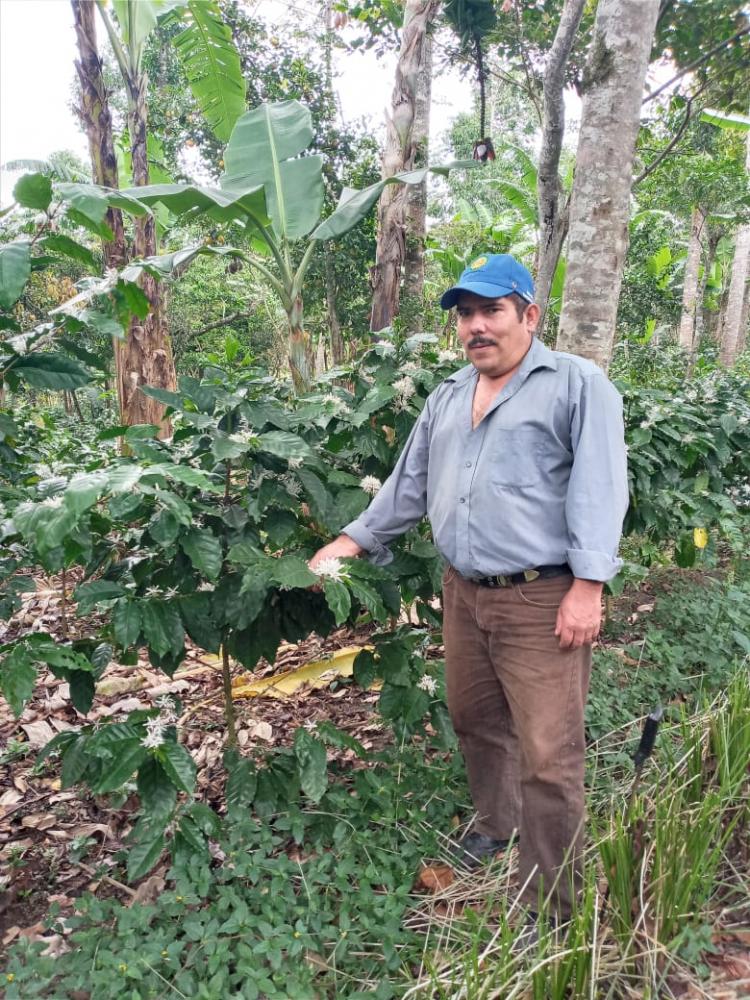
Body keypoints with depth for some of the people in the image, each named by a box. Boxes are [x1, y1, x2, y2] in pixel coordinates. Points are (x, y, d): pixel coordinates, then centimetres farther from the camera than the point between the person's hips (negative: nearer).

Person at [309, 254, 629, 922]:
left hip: (543, 601, -6)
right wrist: (351, 542, 14)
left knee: (548, 758, -2)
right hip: (463, 595, 7)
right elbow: (409, 484, 19)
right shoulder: (446, 398, 16)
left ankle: (551, 911, 15)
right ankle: (497, 823, 46)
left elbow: (598, 487, -12)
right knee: (475, 723, 21)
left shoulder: (578, 384, -3)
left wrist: (588, 585, -20)